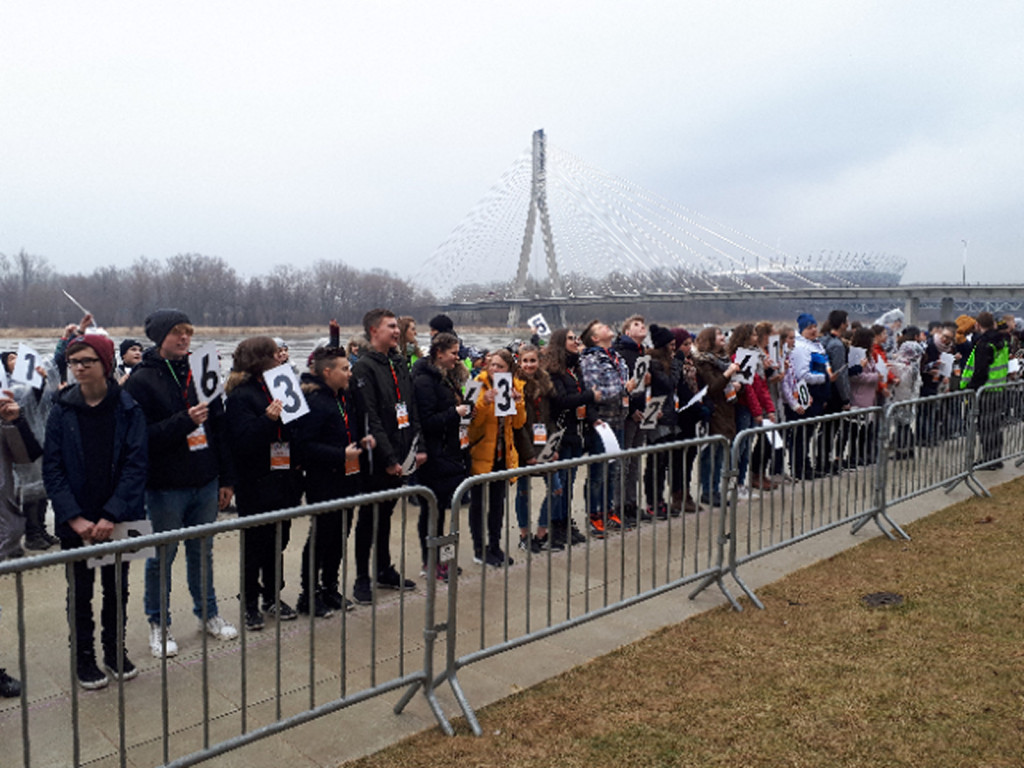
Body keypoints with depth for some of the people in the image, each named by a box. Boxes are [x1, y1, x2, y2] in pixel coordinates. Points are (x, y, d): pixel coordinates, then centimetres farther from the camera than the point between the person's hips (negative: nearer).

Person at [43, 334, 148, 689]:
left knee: (117, 588, 14)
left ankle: (115, 649, 32)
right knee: (80, 592, 12)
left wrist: (110, 516, -18)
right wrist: (75, 518, -15)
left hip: (118, 520, 0)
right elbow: (52, 469, -6)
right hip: (75, 523, 0)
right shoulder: (62, 410, -4)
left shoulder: (128, 409, -7)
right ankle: (84, 657, 29)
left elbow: (136, 466, -11)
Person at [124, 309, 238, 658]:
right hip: (166, 486, -4)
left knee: (203, 551, 16)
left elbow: (219, 428, 9)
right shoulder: (142, 380, -8)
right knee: (162, 556, 8)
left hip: (205, 483, 5)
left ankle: (208, 612, 31)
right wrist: (185, 421, -27)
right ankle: (158, 624, 24)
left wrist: (227, 478, 8)